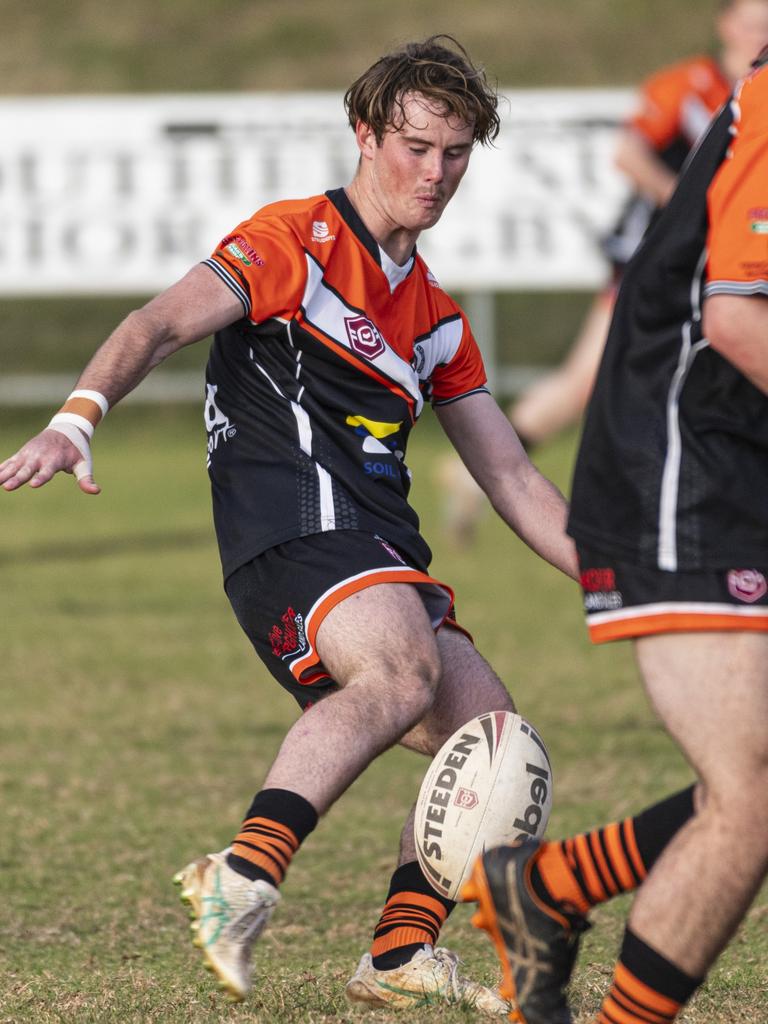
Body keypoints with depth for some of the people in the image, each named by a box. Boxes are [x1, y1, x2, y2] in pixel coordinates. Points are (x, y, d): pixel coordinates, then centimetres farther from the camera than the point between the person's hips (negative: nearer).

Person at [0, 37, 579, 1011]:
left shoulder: (438, 320, 24)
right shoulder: (295, 241, 2)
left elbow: (514, 481, 25)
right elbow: (160, 325, -11)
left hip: (381, 558, 8)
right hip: (295, 530, -8)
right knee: (404, 675, -33)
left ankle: (398, 957, 6)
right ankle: (243, 875, -41)